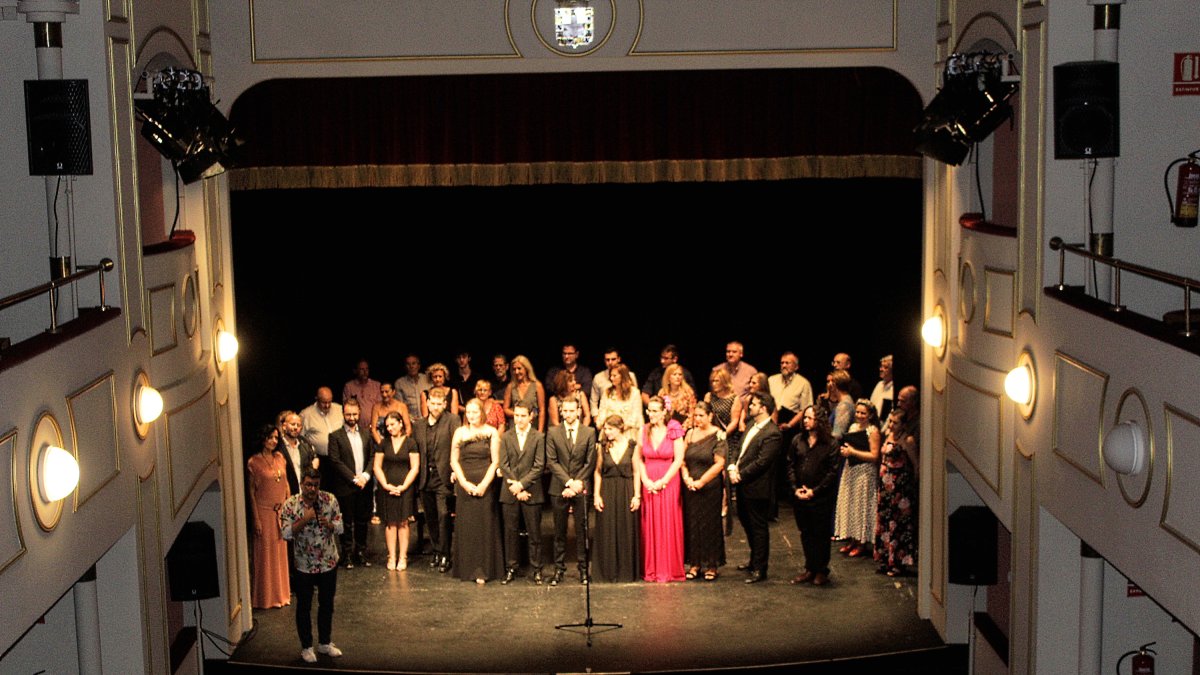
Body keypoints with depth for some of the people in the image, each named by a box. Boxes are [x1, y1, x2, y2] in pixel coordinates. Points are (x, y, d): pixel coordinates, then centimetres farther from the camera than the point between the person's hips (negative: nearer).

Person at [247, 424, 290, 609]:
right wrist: (256, 519, -10)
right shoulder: (254, 462, -10)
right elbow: (252, 492, -9)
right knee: (266, 553, 3)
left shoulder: (280, 458, 5)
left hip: (281, 511, 5)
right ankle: (267, 595, 14)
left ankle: (281, 592, 27)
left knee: (280, 552, 14)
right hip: (264, 511, -5)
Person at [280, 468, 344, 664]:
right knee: (304, 607, 11)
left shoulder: (330, 500, -8)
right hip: (304, 565, -2)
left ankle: (325, 643, 33)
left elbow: (339, 528, -5)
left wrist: (328, 523, -25)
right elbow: (286, 533, -17)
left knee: (327, 605, 16)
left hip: (329, 562, 2)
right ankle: (306, 647, 26)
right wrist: (304, 519, -27)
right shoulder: (290, 505, -13)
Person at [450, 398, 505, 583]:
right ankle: (466, 568, 11)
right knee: (465, 526, 3)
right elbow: (454, 461, 6)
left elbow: (495, 461, -1)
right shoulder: (460, 432, 6)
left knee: (484, 526, -1)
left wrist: (484, 484, -11)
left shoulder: (491, 432, 1)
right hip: (464, 486, 2)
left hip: (485, 485, -2)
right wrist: (464, 483, -6)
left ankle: (483, 570, 3)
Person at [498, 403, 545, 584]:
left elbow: (539, 466, -5)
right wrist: (515, 488, -8)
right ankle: (511, 568, 13)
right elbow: (504, 465, 1)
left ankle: (536, 569, 11)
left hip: (531, 491, -2)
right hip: (510, 493, 2)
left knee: (534, 532, 3)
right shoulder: (506, 437, 6)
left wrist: (521, 484, -13)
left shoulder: (539, 437, 0)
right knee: (510, 532, 5)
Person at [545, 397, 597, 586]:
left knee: (581, 531, 2)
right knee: (559, 532, 5)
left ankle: (583, 569, 8)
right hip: (559, 489, 0)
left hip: (581, 488, 0)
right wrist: (569, 482, -10)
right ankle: (559, 569, 10)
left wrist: (578, 483, -9)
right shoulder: (553, 433, 5)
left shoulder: (589, 433, 5)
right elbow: (552, 461, -1)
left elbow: (590, 463, 2)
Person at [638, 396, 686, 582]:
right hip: (648, 485, 3)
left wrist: (663, 481, -11)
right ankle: (651, 569, 12)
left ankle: (669, 569, 8)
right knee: (649, 526, 4)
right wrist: (646, 480, -7)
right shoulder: (644, 431, 4)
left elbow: (679, 460, -7)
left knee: (668, 526, -1)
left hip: (668, 483, -3)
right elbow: (640, 459, 6)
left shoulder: (674, 431, -4)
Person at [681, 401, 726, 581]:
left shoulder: (718, 436, -6)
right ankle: (695, 563, 15)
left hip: (710, 487, -4)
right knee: (692, 524, 6)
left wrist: (701, 481, -13)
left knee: (709, 524, 2)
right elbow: (682, 459, 8)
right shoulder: (690, 434, 7)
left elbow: (719, 464, -12)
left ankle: (711, 565, 12)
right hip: (690, 488, 4)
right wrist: (686, 478, -8)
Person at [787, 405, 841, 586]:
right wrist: (795, 488, -5)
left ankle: (821, 571, 17)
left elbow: (832, 472, -8)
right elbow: (790, 466, 7)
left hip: (820, 497, -4)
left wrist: (814, 491, -12)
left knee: (821, 535, 5)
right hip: (799, 497, 4)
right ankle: (810, 569, 22)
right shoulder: (797, 441, 5)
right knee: (805, 534, 11)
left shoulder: (830, 444, -7)